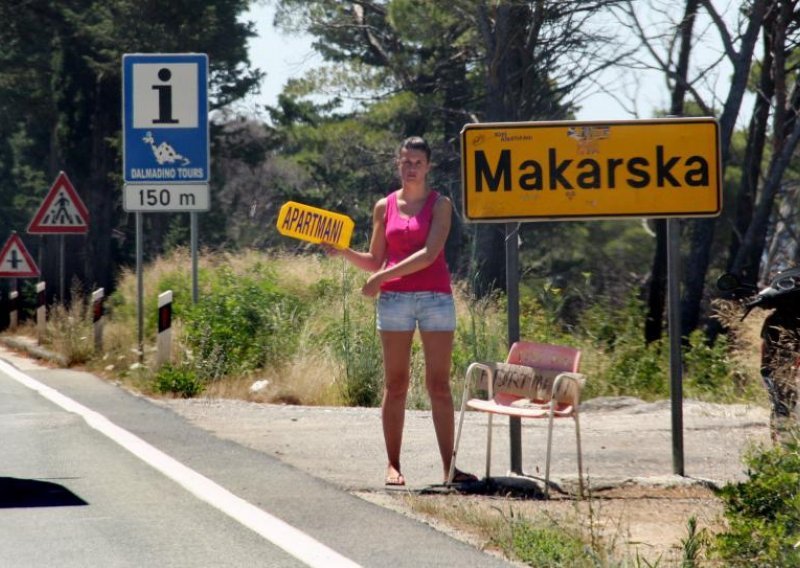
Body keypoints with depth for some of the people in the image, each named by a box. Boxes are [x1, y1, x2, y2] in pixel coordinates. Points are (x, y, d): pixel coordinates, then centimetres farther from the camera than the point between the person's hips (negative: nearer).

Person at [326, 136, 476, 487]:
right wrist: (343, 252, -2)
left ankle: (449, 467, -3)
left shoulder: (439, 205, 2)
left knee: (439, 385, -3)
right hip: (394, 299, 2)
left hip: (436, 297, -2)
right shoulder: (384, 207, 11)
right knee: (395, 385, 2)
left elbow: (430, 254, -11)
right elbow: (375, 261, 16)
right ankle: (393, 465, 6)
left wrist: (383, 277, -14)